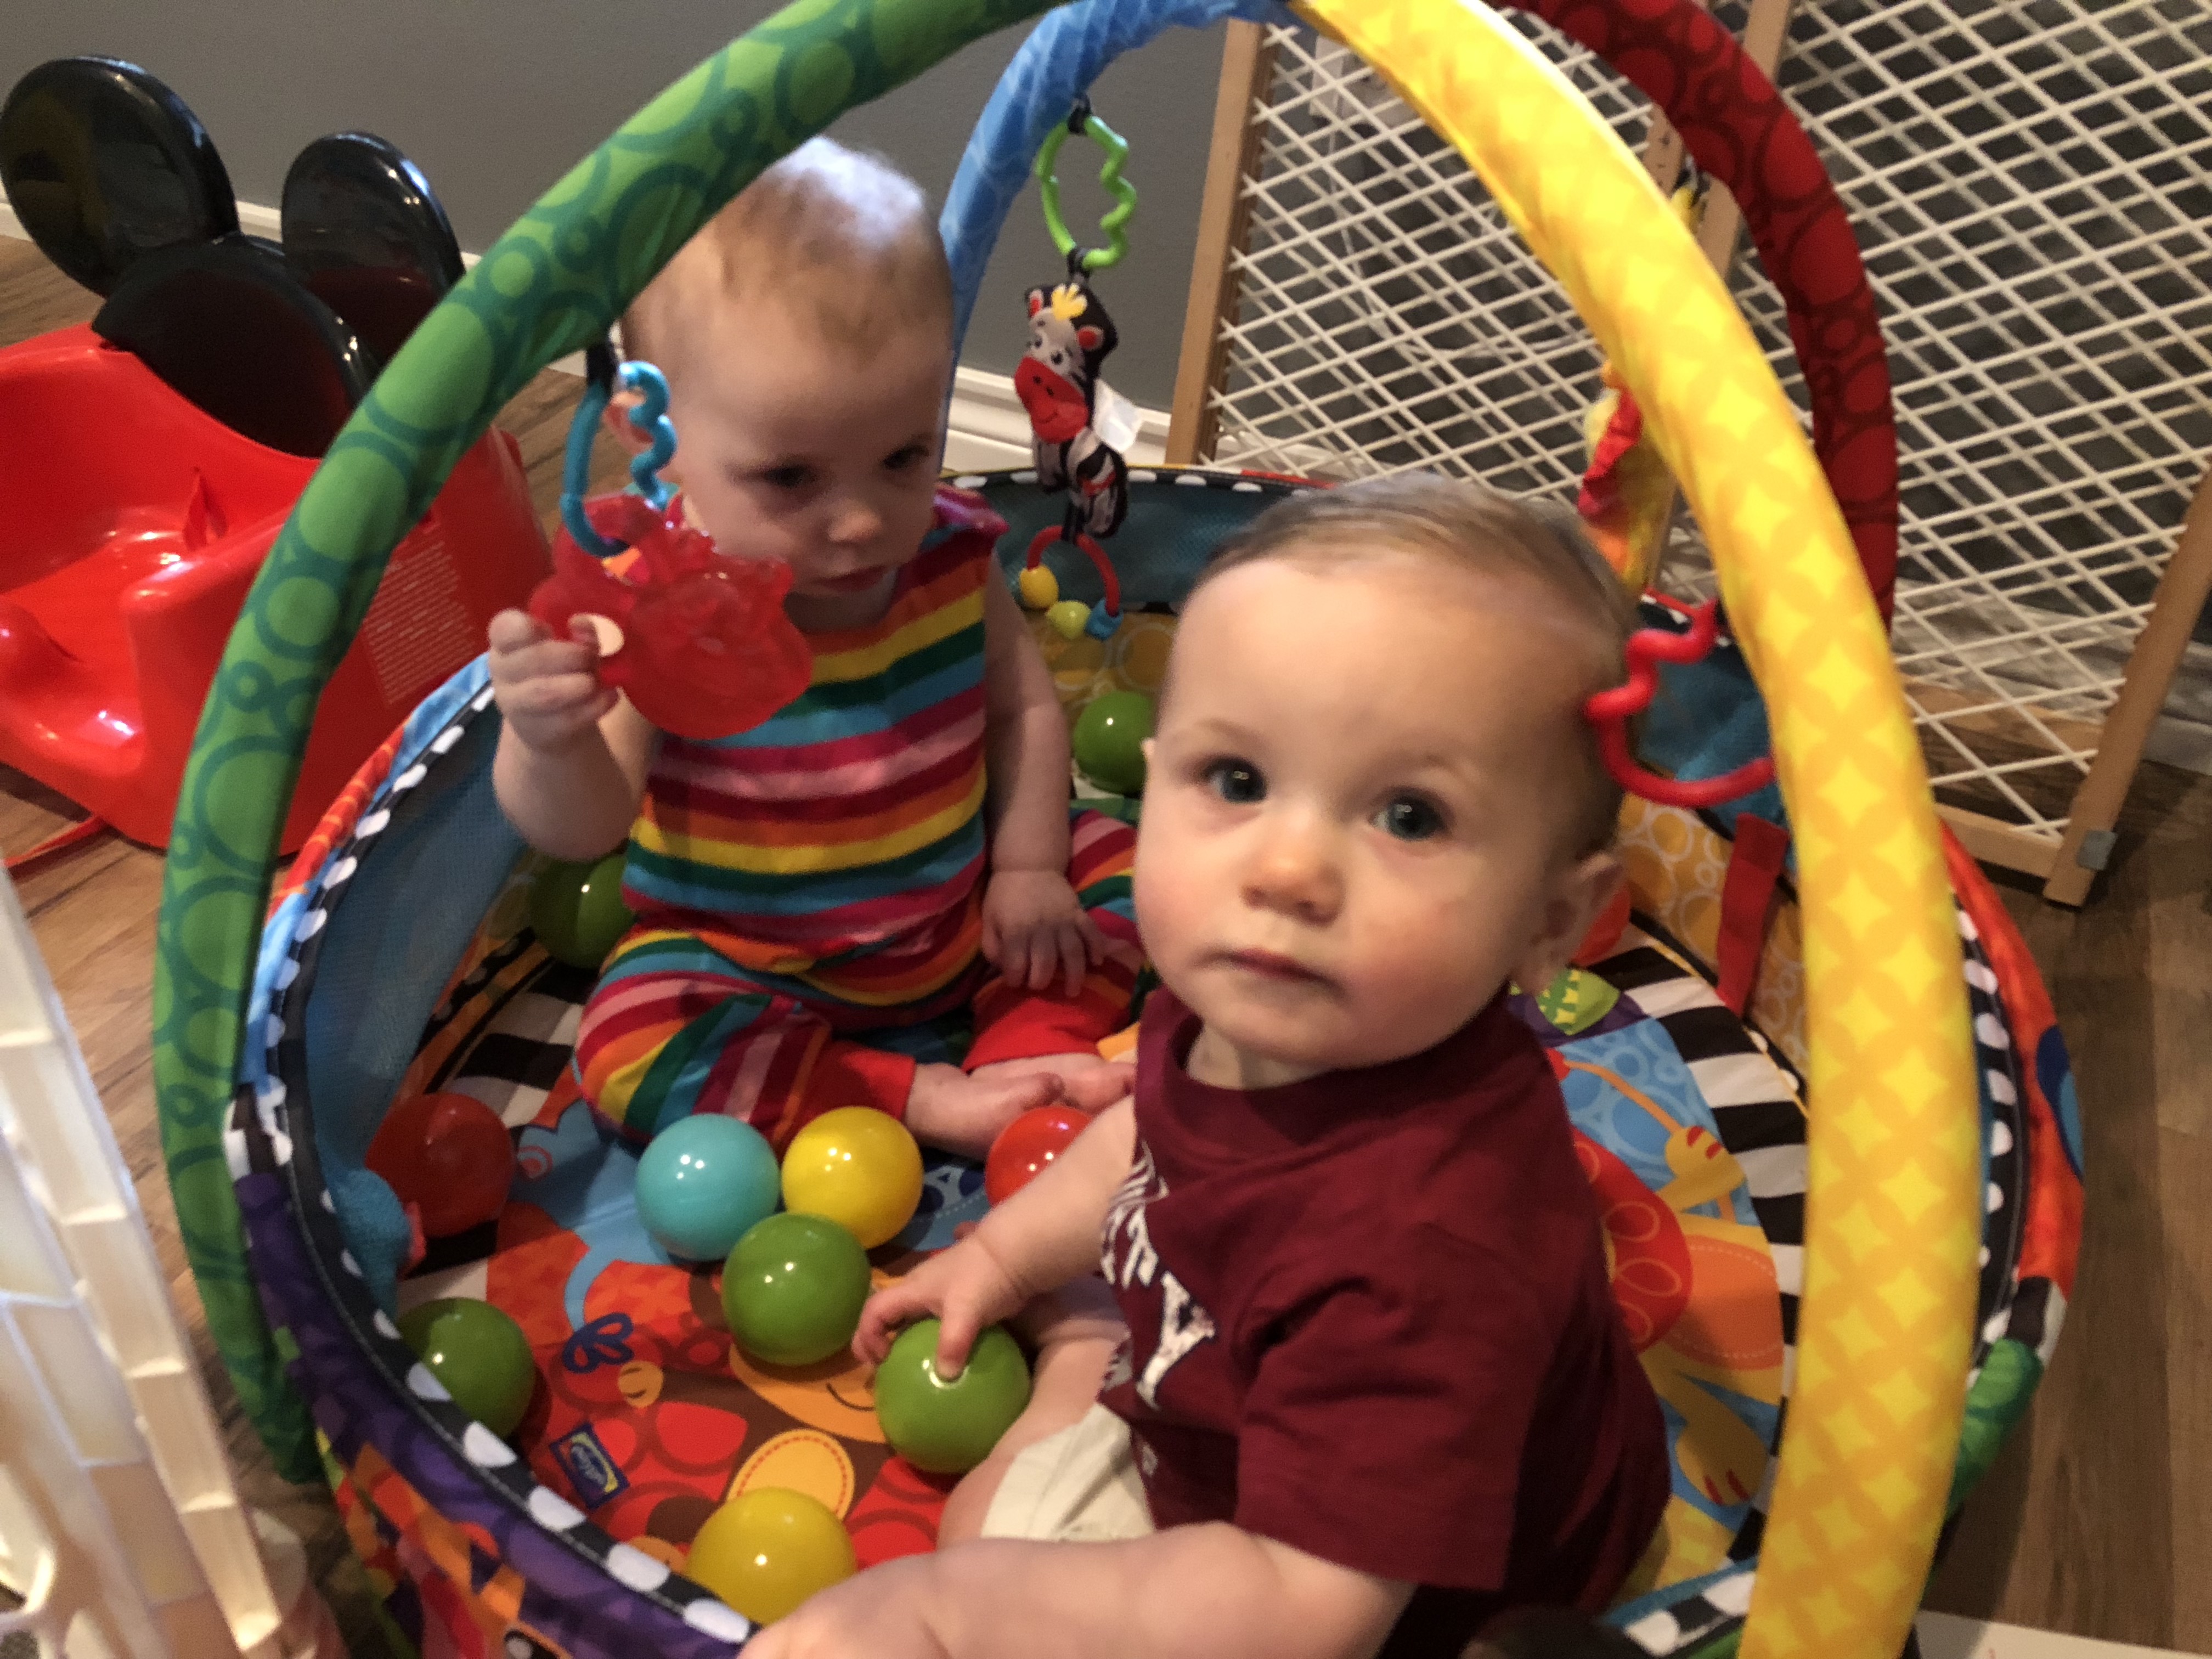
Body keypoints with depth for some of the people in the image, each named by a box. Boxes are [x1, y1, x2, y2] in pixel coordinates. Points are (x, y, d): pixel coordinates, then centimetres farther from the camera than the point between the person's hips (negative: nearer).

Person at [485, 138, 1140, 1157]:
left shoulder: (951, 554, -10)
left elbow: (1023, 706, 5)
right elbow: (581, 830, -31)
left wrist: (1029, 868, -3)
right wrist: (553, 744, -53)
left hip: (962, 929, 4)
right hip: (751, 973, -4)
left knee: (1114, 863, -2)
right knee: (627, 1047, -27)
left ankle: (1023, 1064, -10)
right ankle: (924, 1100, -21)